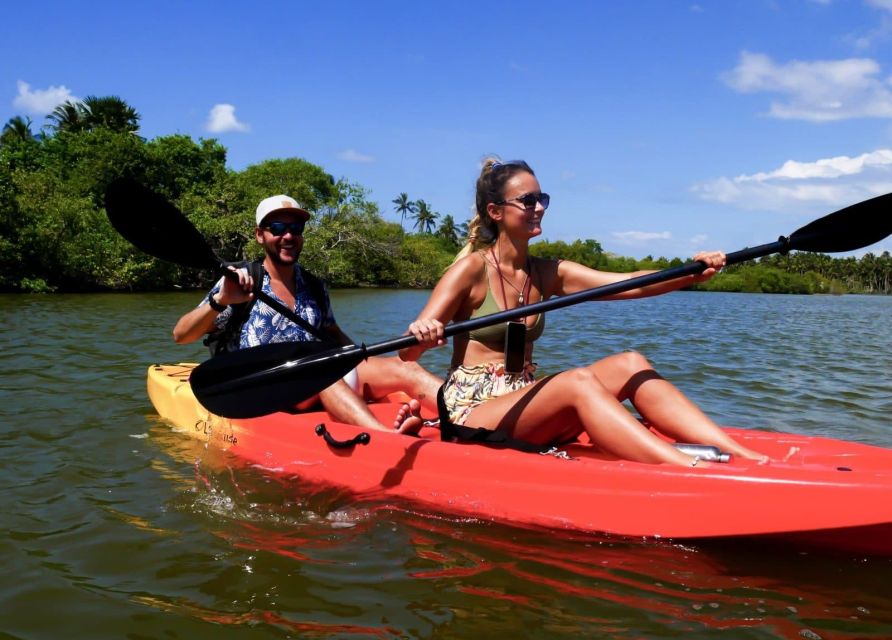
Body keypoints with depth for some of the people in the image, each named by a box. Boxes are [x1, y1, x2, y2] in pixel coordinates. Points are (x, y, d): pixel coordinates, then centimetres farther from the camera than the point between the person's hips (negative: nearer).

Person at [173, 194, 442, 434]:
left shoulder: (314, 288, 18)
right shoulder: (240, 284, 3)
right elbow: (180, 335, -4)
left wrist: (364, 361, 8)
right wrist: (220, 301, -22)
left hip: (317, 394, 6)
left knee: (403, 367, -18)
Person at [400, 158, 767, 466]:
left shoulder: (548, 274, 9)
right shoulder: (472, 269, -7)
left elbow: (630, 284, -5)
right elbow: (408, 354, -15)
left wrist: (693, 273, -21)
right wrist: (421, 335, -39)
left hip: (524, 408, 6)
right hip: (471, 413, -6)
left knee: (630, 365, -14)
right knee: (579, 380, -31)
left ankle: (735, 452, -24)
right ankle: (692, 470, -44)